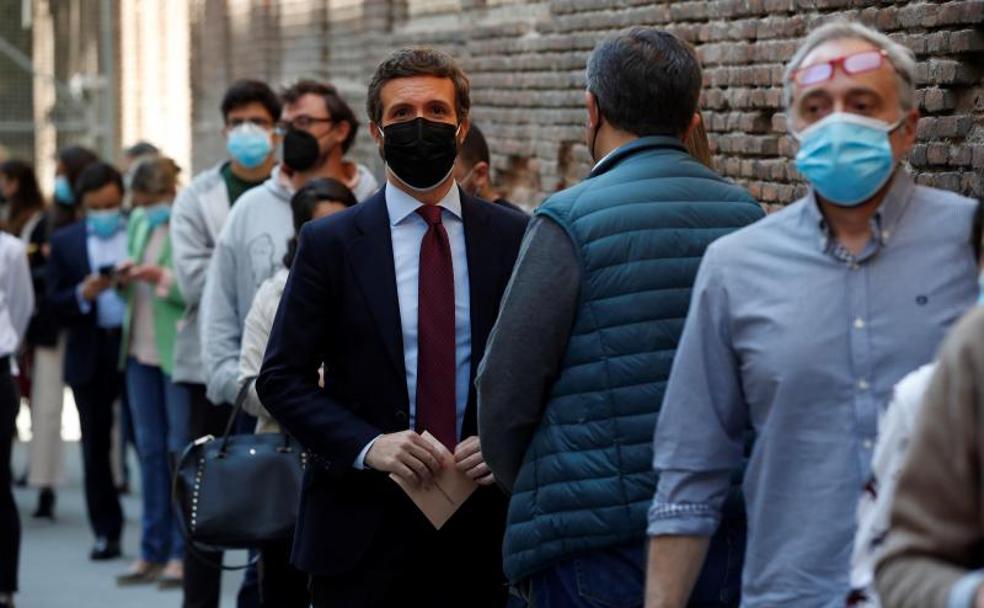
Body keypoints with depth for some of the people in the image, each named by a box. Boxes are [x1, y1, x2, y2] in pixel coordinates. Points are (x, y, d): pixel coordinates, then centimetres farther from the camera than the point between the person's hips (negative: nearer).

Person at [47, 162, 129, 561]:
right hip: (90, 353, 2)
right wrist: (83, 294, -14)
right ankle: (106, 531, 13)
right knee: (95, 447, 6)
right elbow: (56, 306, 5)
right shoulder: (65, 242, 8)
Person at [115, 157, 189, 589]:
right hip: (141, 349, 8)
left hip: (179, 352, -8)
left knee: (182, 448, -2)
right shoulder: (138, 222, 11)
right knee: (150, 450, 12)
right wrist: (127, 277, -1)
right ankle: (153, 552, 19)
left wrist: (164, 278, -24)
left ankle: (182, 553, 5)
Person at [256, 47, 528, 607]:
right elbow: (282, 378, 0)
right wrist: (367, 446, -14)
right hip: (363, 525, -1)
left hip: (481, 524, 1)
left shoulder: (515, 238, 5)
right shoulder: (331, 243, 1)